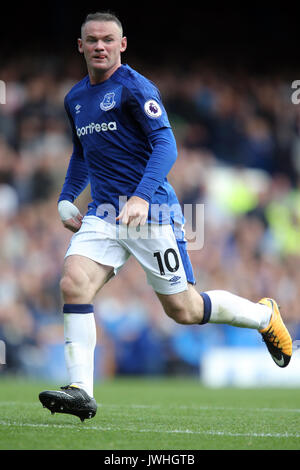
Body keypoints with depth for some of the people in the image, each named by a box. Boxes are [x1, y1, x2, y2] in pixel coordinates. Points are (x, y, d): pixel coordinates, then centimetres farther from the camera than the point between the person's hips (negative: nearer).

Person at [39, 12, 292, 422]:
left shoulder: (134, 87, -9)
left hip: (151, 213, -6)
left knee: (183, 309, 0)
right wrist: (66, 199, 18)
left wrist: (142, 197, -31)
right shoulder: (75, 98, 15)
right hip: (102, 214, 6)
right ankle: (81, 391, -20)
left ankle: (264, 315, 26)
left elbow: (165, 144, -18)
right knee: (73, 283, -19)